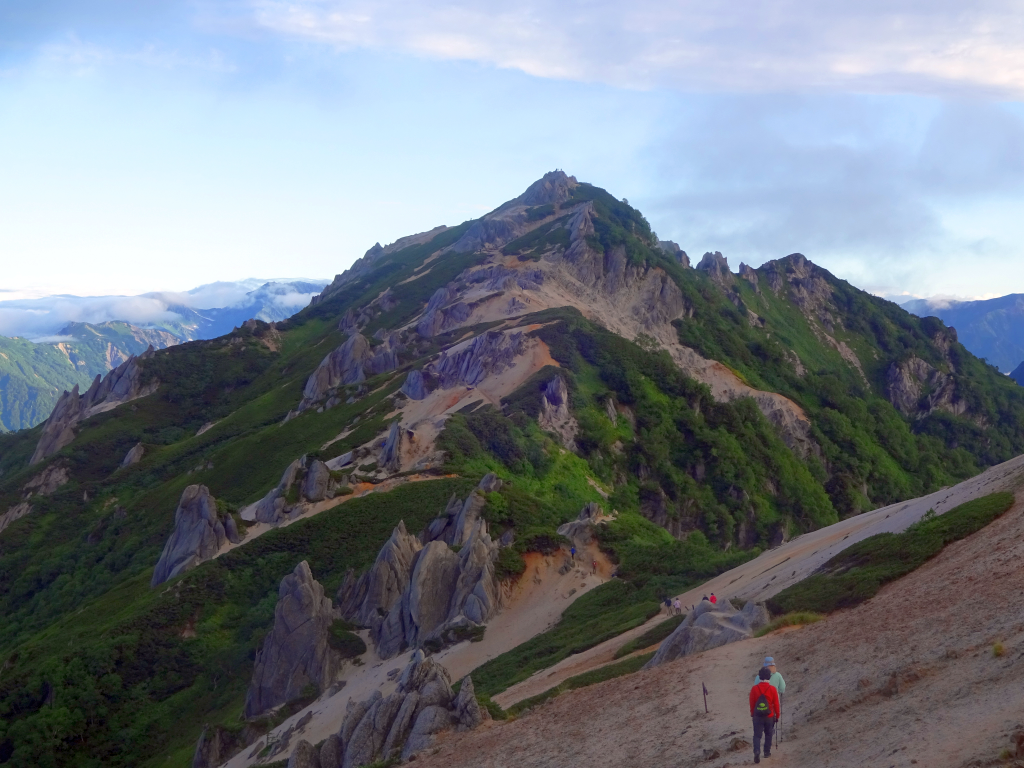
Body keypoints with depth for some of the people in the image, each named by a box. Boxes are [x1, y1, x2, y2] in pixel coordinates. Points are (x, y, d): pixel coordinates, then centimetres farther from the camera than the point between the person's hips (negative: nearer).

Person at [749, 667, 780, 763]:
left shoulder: (754, 689, -9)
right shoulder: (772, 689, -10)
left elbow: (752, 703, 0)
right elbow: (776, 704, -3)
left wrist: (752, 715, 14)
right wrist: (777, 715, 11)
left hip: (757, 716, 0)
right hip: (769, 716, 0)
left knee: (757, 735, 1)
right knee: (768, 734, 20)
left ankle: (756, 752, -19)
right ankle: (767, 752, 27)